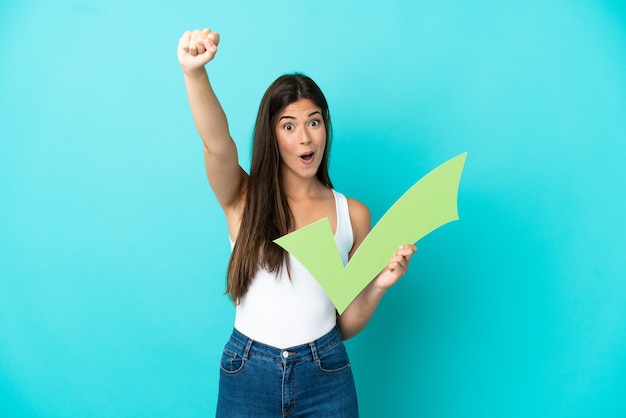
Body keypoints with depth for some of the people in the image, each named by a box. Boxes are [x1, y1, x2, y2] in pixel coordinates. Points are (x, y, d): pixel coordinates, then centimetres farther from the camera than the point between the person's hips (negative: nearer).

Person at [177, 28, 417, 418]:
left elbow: (347, 325, 4)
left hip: (326, 376, 1)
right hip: (248, 374, -1)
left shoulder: (353, 214, 0)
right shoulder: (245, 197, -4)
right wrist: (195, 72, -43)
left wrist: (378, 285, -13)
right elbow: (217, 143, -28)